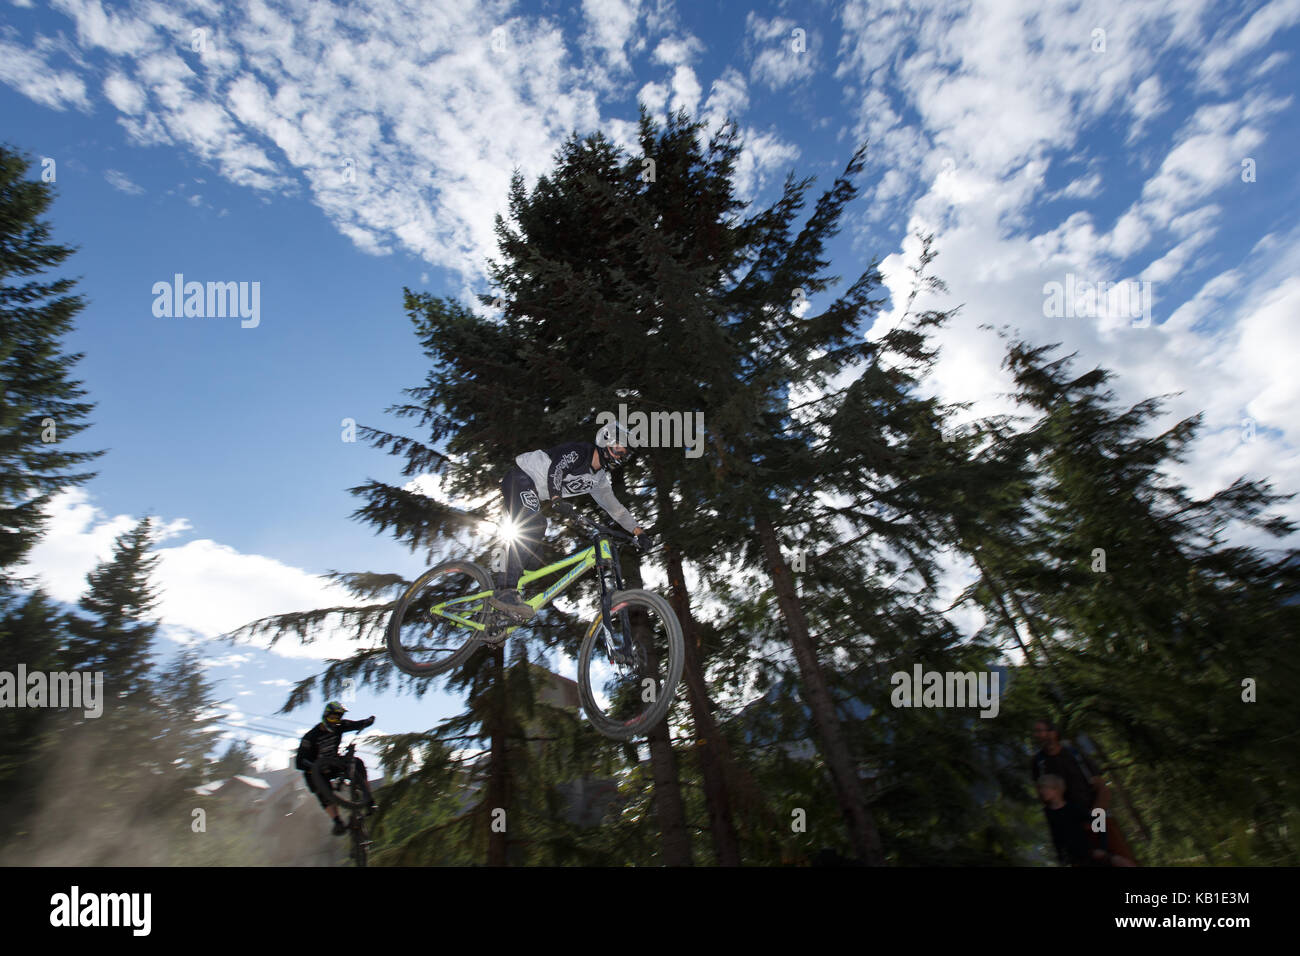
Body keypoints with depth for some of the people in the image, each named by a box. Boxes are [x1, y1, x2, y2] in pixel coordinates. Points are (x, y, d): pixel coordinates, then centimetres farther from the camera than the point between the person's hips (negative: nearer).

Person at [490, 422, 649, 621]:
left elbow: (614, 507, 11)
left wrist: (638, 530, 5)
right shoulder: (578, 451, -15)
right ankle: (504, 591, -36)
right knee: (534, 524, -31)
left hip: (531, 493, 10)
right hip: (519, 478, -10)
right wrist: (557, 500, -39)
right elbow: (555, 470, -28)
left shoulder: (598, 479, 10)